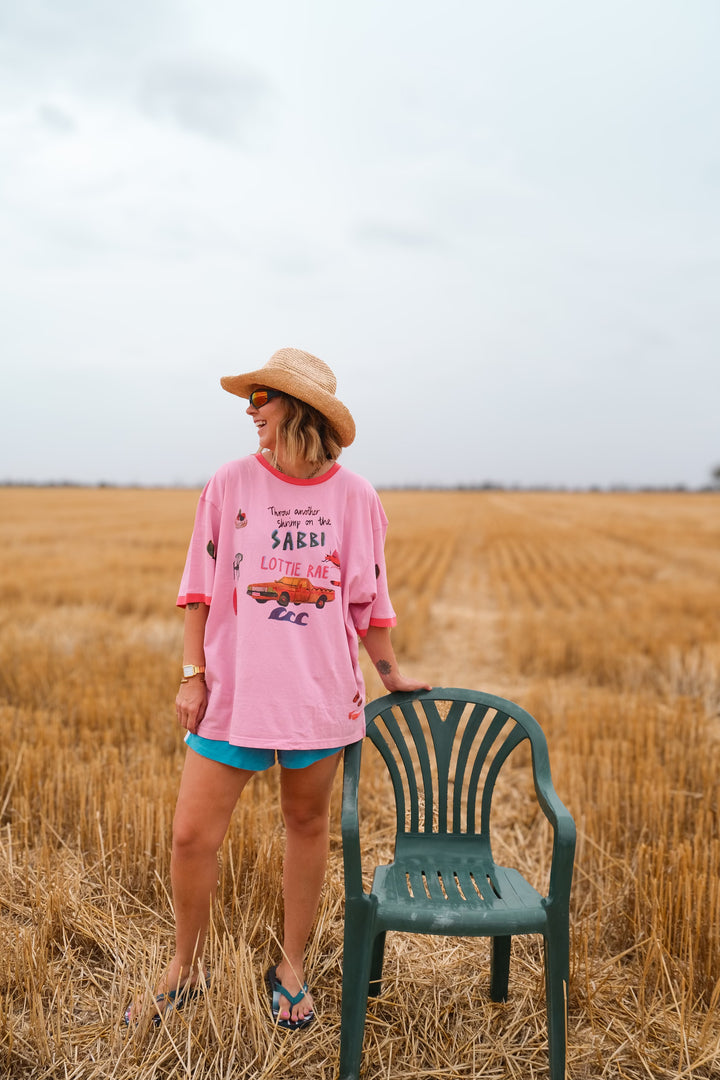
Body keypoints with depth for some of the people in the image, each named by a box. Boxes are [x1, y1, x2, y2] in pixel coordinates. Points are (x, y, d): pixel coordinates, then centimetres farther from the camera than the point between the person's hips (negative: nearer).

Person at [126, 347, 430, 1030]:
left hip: (320, 695, 0)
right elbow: (200, 589, 3)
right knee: (191, 834, 1)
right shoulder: (230, 485, -1)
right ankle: (184, 969, 29)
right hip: (231, 692, 0)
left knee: (307, 825, 13)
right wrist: (193, 675, 0)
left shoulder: (354, 497, -2)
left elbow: (368, 601, 7)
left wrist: (392, 675, 11)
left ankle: (291, 967, 35)